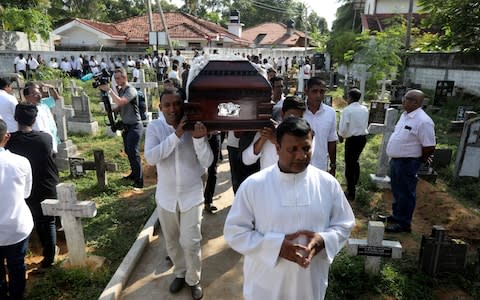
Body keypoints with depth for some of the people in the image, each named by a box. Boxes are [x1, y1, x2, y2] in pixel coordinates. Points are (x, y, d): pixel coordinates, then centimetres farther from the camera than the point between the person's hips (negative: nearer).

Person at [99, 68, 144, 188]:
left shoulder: (131, 90, -16)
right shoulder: (120, 90, 10)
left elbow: (120, 102, -32)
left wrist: (109, 90, -24)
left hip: (134, 126, -9)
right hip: (126, 125, 9)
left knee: (133, 152, -11)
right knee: (128, 151, 16)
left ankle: (139, 180, -5)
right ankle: (134, 173, 30)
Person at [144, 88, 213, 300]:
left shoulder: (194, 126, -11)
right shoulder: (154, 127, -9)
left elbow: (207, 162, -14)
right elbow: (150, 158, -23)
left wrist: (199, 139, -32)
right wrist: (176, 135, -30)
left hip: (192, 195, -2)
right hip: (166, 196, 2)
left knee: (190, 242, 2)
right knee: (172, 241, 18)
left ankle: (193, 279, 28)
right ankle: (180, 273, 44)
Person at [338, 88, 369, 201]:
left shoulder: (347, 110, -15)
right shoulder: (365, 109, 3)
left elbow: (342, 128, -16)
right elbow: (365, 125, 10)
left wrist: (342, 136, 3)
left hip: (352, 139, -6)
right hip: (363, 138, 6)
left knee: (349, 163, 5)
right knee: (355, 161, 24)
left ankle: (351, 193, 12)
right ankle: (354, 184, 41)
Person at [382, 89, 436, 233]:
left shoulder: (423, 121, -21)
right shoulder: (405, 115, 8)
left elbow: (430, 146, -21)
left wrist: (420, 159, -6)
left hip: (407, 163, -9)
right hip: (396, 160, 9)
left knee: (406, 193, 4)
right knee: (397, 191, 21)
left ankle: (404, 224, 17)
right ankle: (396, 215, 38)